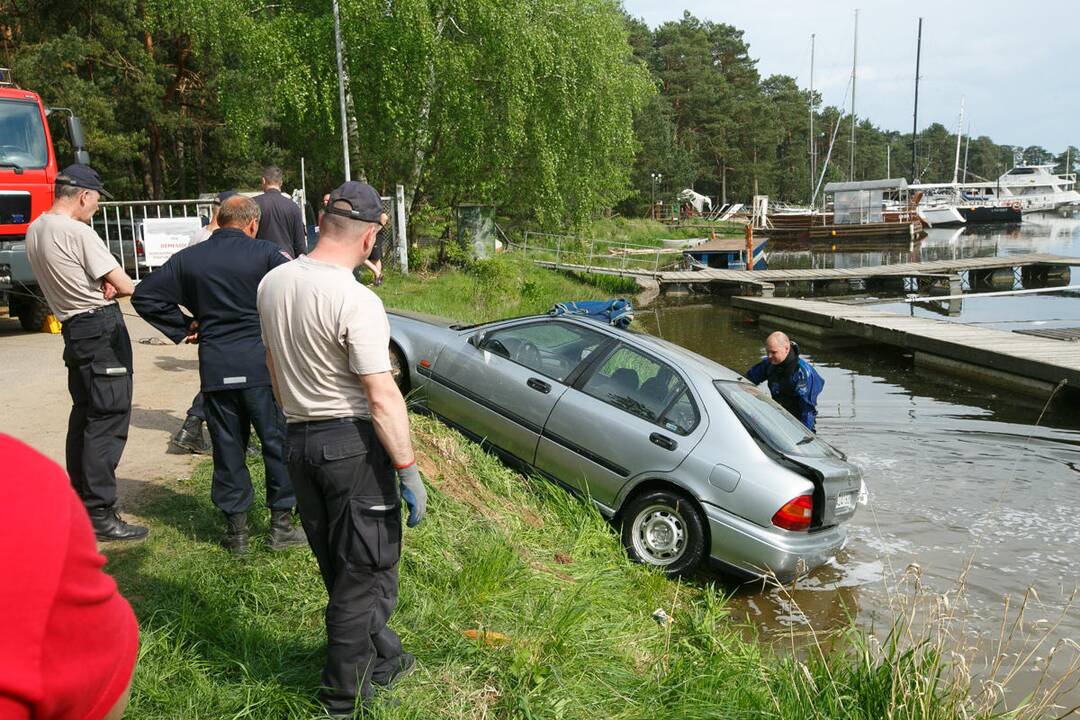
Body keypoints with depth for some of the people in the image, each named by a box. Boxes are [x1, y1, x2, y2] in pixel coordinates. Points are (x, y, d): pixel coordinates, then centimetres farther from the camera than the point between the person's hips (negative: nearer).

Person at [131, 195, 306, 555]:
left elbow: (144, 295, 6)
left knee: (227, 447, 12)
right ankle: (281, 525, 14)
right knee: (277, 441, 8)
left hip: (215, 367, 3)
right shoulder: (266, 253, -5)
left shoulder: (188, 259, 6)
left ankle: (236, 529, 19)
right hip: (263, 363, -3)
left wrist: (182, 327, 10)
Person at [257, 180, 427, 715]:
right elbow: (382, 397, -23)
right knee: (363, 572, 9)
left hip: (298, 441, 8)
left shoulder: (272, 284, 2)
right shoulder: (356, 301, -22)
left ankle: (384, 658, 37)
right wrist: (408, 469, -17)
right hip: (351, 443, -7)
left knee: (340, 568, 20)